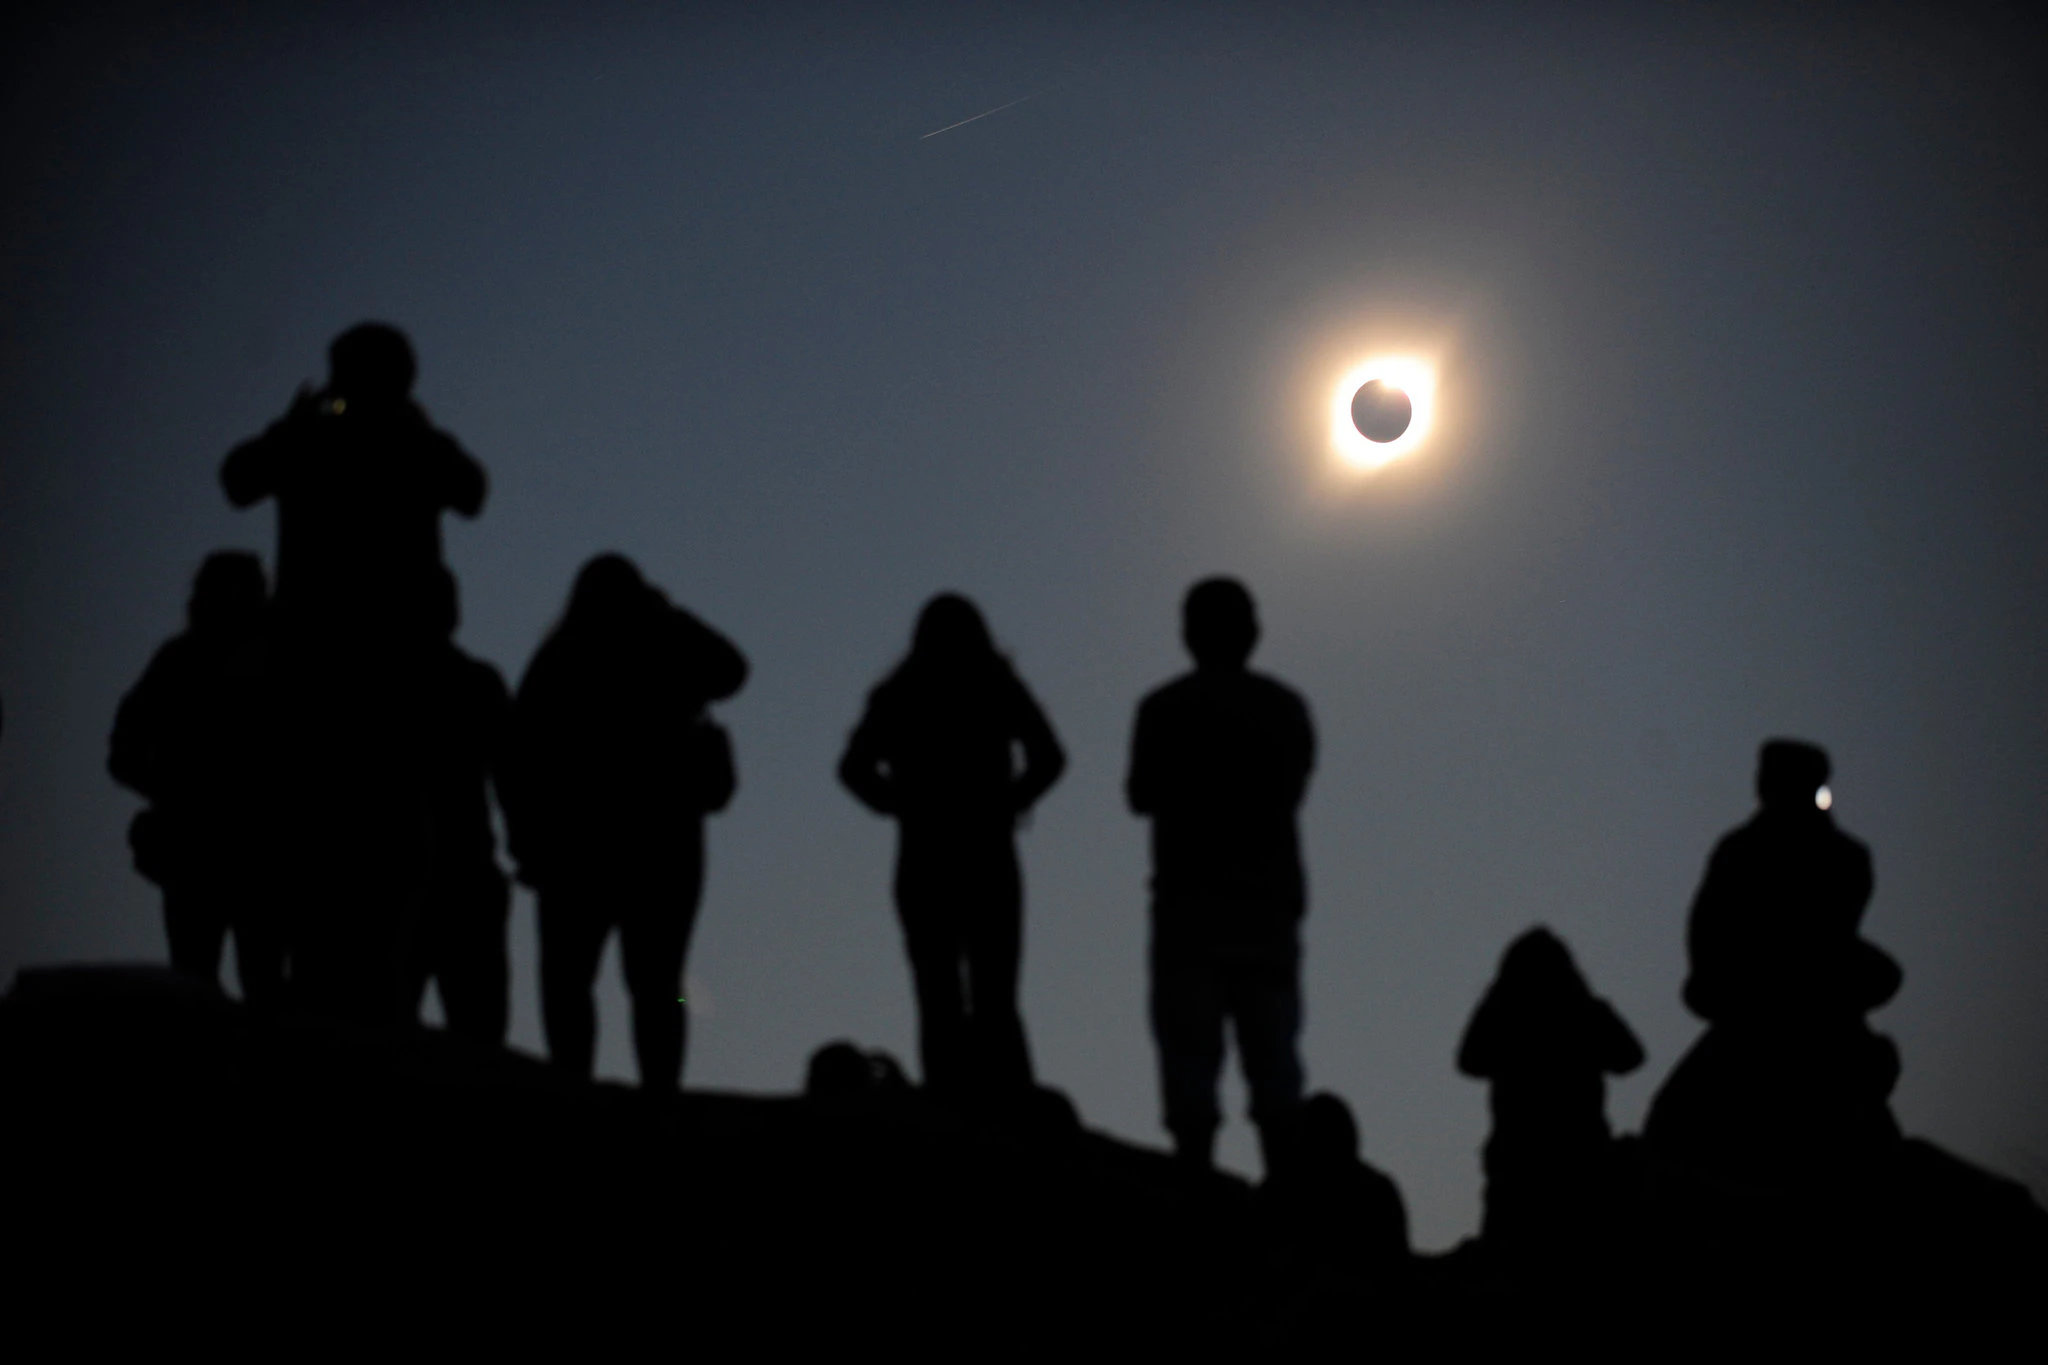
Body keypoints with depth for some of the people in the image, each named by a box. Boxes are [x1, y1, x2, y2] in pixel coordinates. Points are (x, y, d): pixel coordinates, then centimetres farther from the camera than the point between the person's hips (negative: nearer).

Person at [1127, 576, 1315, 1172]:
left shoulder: (1166, 709, -3)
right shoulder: (1287, 708, 6)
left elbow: (1142, 797, 4)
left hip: (1192, 898, -3)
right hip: (1272, 897, 3)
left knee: (1190, 1044, -4)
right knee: (1272, 1045, 5)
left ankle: (1195, 1163, -13)